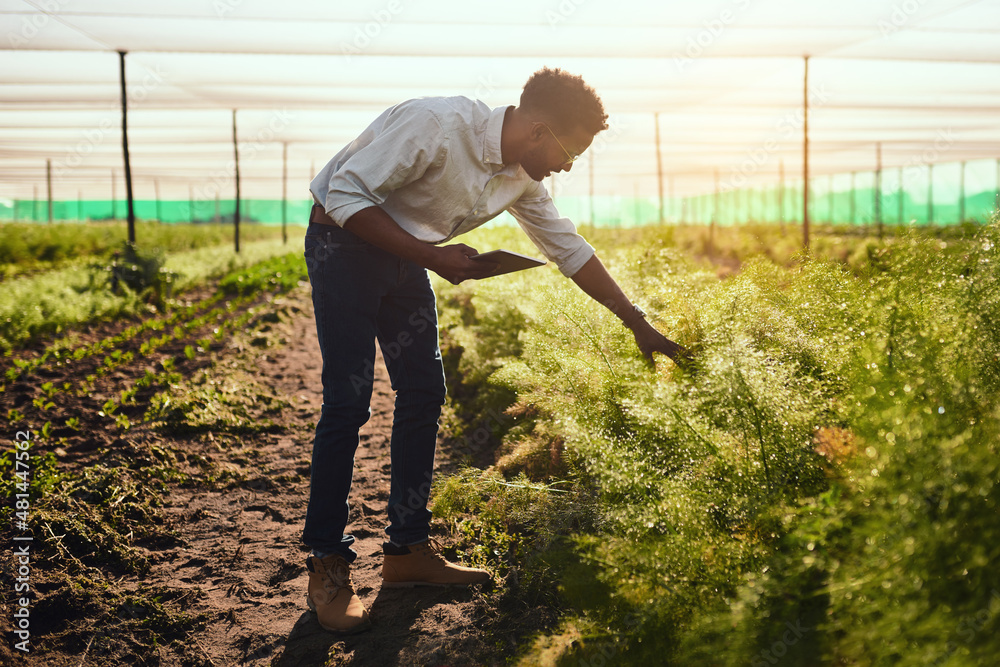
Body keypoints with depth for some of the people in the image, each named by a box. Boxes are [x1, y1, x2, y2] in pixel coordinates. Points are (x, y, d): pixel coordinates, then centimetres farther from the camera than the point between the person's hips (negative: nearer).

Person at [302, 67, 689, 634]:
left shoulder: (521, 177, -3)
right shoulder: (437, 126, -28)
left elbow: (569, 248, 7)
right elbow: (345, 194, -27)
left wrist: (639, 325, 8)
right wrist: (433, 257, -29)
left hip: (408, 255, 8)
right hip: (345, 242, -8)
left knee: (424, 391, 3)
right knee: (348, 400, -11)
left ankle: (408, 549, 14)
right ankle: (328, 567, -1)